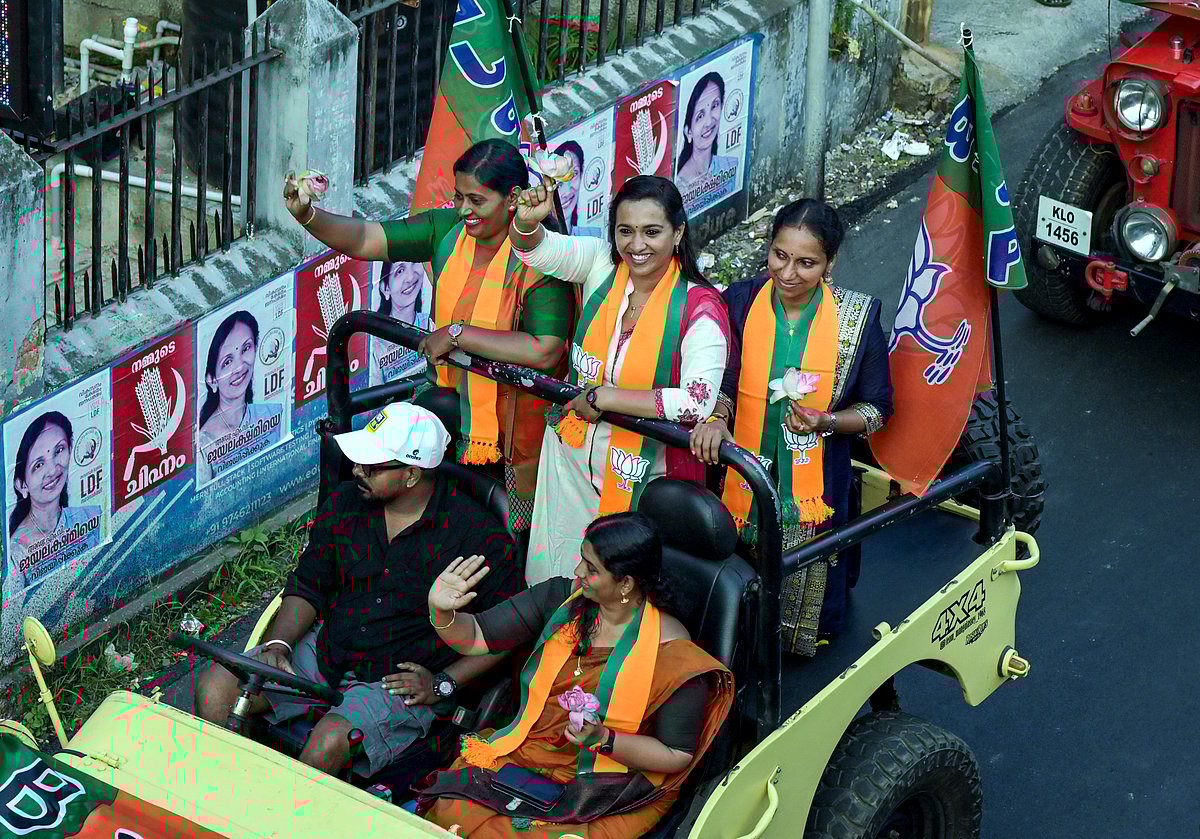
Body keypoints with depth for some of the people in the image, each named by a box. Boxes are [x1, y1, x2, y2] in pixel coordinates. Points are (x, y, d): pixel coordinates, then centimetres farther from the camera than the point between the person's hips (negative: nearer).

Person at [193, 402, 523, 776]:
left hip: (401, 681, -5)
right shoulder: (344, 503, 3)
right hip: (324, 653, 5)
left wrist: (441, 684, -13)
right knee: (215, 687, -13)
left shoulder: (479, 535, -12)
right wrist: (277, 644, -7)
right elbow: (307, 586, 11)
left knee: (330, 743, -34)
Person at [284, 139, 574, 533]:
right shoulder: (447, 230, -4)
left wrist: (457, 334, -25)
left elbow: (544, 351, -31)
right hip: (455, 408, 6)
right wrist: (307, 215, -28)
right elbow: (364, 239, -8)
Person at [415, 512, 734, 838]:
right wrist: (442, 612, -21)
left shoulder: (670, 651, -14)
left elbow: (677, 756, -9)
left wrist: (604, 739, -22)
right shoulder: (561, 598, 0)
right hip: (522, 756, 4)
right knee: (447, 806, -20)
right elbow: (476, 637, 1)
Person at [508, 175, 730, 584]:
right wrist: (527, 221, -40)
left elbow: (698, 401, -27)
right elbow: (538, 249, -15)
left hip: (643, 476, -4)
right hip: (573, 457, 4)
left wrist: (604, 397, -21)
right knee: (554, 578, 15)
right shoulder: (602, 265, -4)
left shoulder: (699, 306, -17)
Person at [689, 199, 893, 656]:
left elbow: (878, 409, -2)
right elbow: (723, 382, 0)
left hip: (814, 489, -1)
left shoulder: (857, 318, -11)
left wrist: (827, 422, -21)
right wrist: (717, 417, -24)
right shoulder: (742, 302, -7)